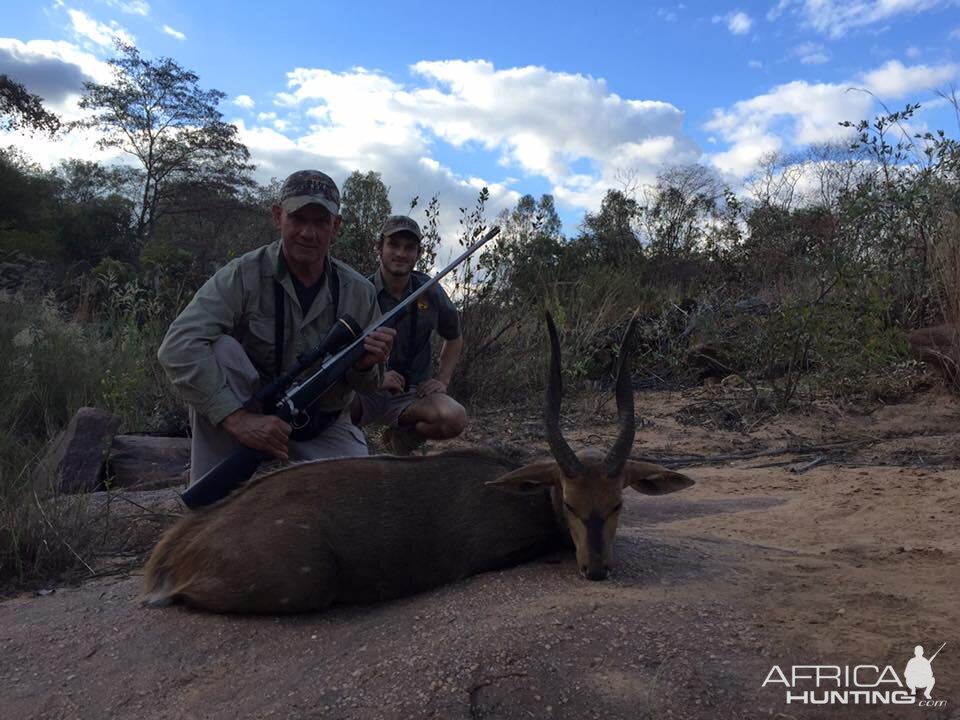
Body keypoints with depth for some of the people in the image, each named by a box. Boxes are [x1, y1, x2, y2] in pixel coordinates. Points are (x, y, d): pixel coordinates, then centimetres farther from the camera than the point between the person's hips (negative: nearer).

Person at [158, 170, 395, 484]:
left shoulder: (359, 292, -6)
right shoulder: (243, 276, -16)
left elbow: (367, 385, 4)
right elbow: (177, 347, -28)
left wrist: (366, 366, -21)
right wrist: (238, 418, -37)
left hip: (324, 432, 2)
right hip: (251, 416, -1)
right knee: (220, 349, -29)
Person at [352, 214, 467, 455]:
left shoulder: (429, 291, 3)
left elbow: (454, 338, 19)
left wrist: (442, 379, 5)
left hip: (413, 393, 3)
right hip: (366, 392, -2)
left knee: (455, 418, -29)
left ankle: (403, 435, 5)